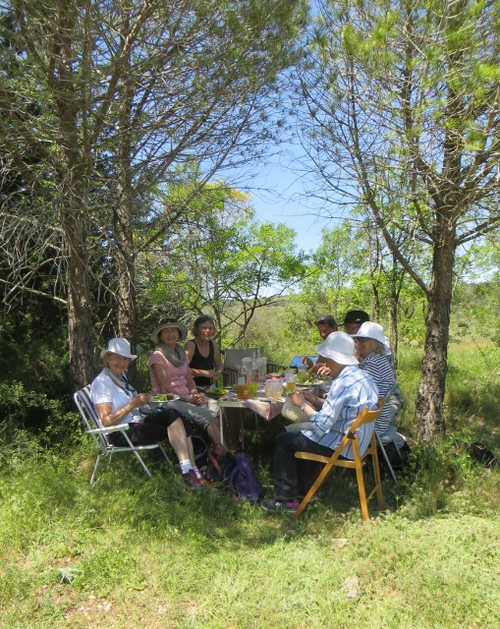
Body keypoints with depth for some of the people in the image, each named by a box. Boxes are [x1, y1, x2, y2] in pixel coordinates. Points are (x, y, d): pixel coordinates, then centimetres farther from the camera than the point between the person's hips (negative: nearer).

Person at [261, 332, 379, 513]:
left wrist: (303, 404, -11)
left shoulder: (342, 383, -25)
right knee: (297, 433, 24)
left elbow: (322, 425, -25)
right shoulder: (364, 376, 6)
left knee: (283, 441, 1)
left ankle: (285, 498, 9)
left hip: (341, 446, -10)